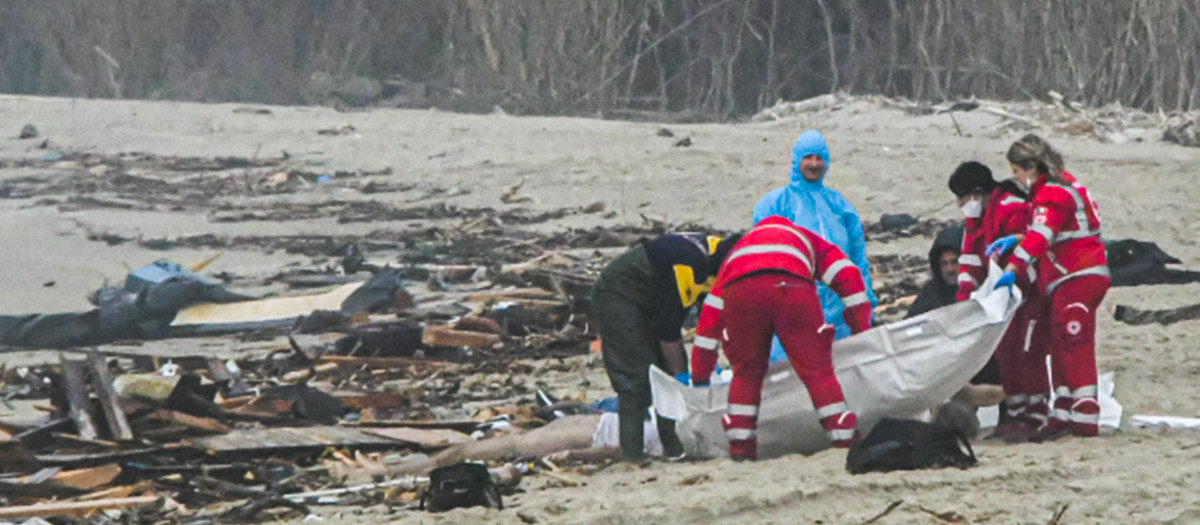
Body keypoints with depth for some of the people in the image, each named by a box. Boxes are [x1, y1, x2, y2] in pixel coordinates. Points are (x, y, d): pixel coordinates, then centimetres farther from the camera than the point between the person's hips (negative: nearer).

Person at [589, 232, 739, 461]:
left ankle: (674, 447, 11)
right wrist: (680, 373, -17)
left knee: (671, 369, 6)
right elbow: (667, 329, -26)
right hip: (615, 298, -10)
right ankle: (632, 455, -17)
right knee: (636, 375, -16)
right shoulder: (687, 265, -32)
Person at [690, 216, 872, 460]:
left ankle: (740, 445, 13)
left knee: (746, 373, 18)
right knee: (817, 369, 6)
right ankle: (845, 440, 3)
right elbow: (848, 277, 26)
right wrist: (862, 333, 30)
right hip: (792, 288, -2)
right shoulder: (807, 240, 41)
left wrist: (699, 378, 41)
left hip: (739, 292, 2)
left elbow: (709, 316, 40)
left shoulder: (737, 250, 43)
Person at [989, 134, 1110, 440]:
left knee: (1074, 348, -11)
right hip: (1072, 280, 11)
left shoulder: (1053, 194, -16)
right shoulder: (1060, 185, 16)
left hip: (1078, 278, -11)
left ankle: (1085, 419, -13)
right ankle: (1063, 416, 15)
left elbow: (1040, 235, -30)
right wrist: (1015, 241, 14)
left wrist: (1013, 268, -36)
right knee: (1061, 348, 13)